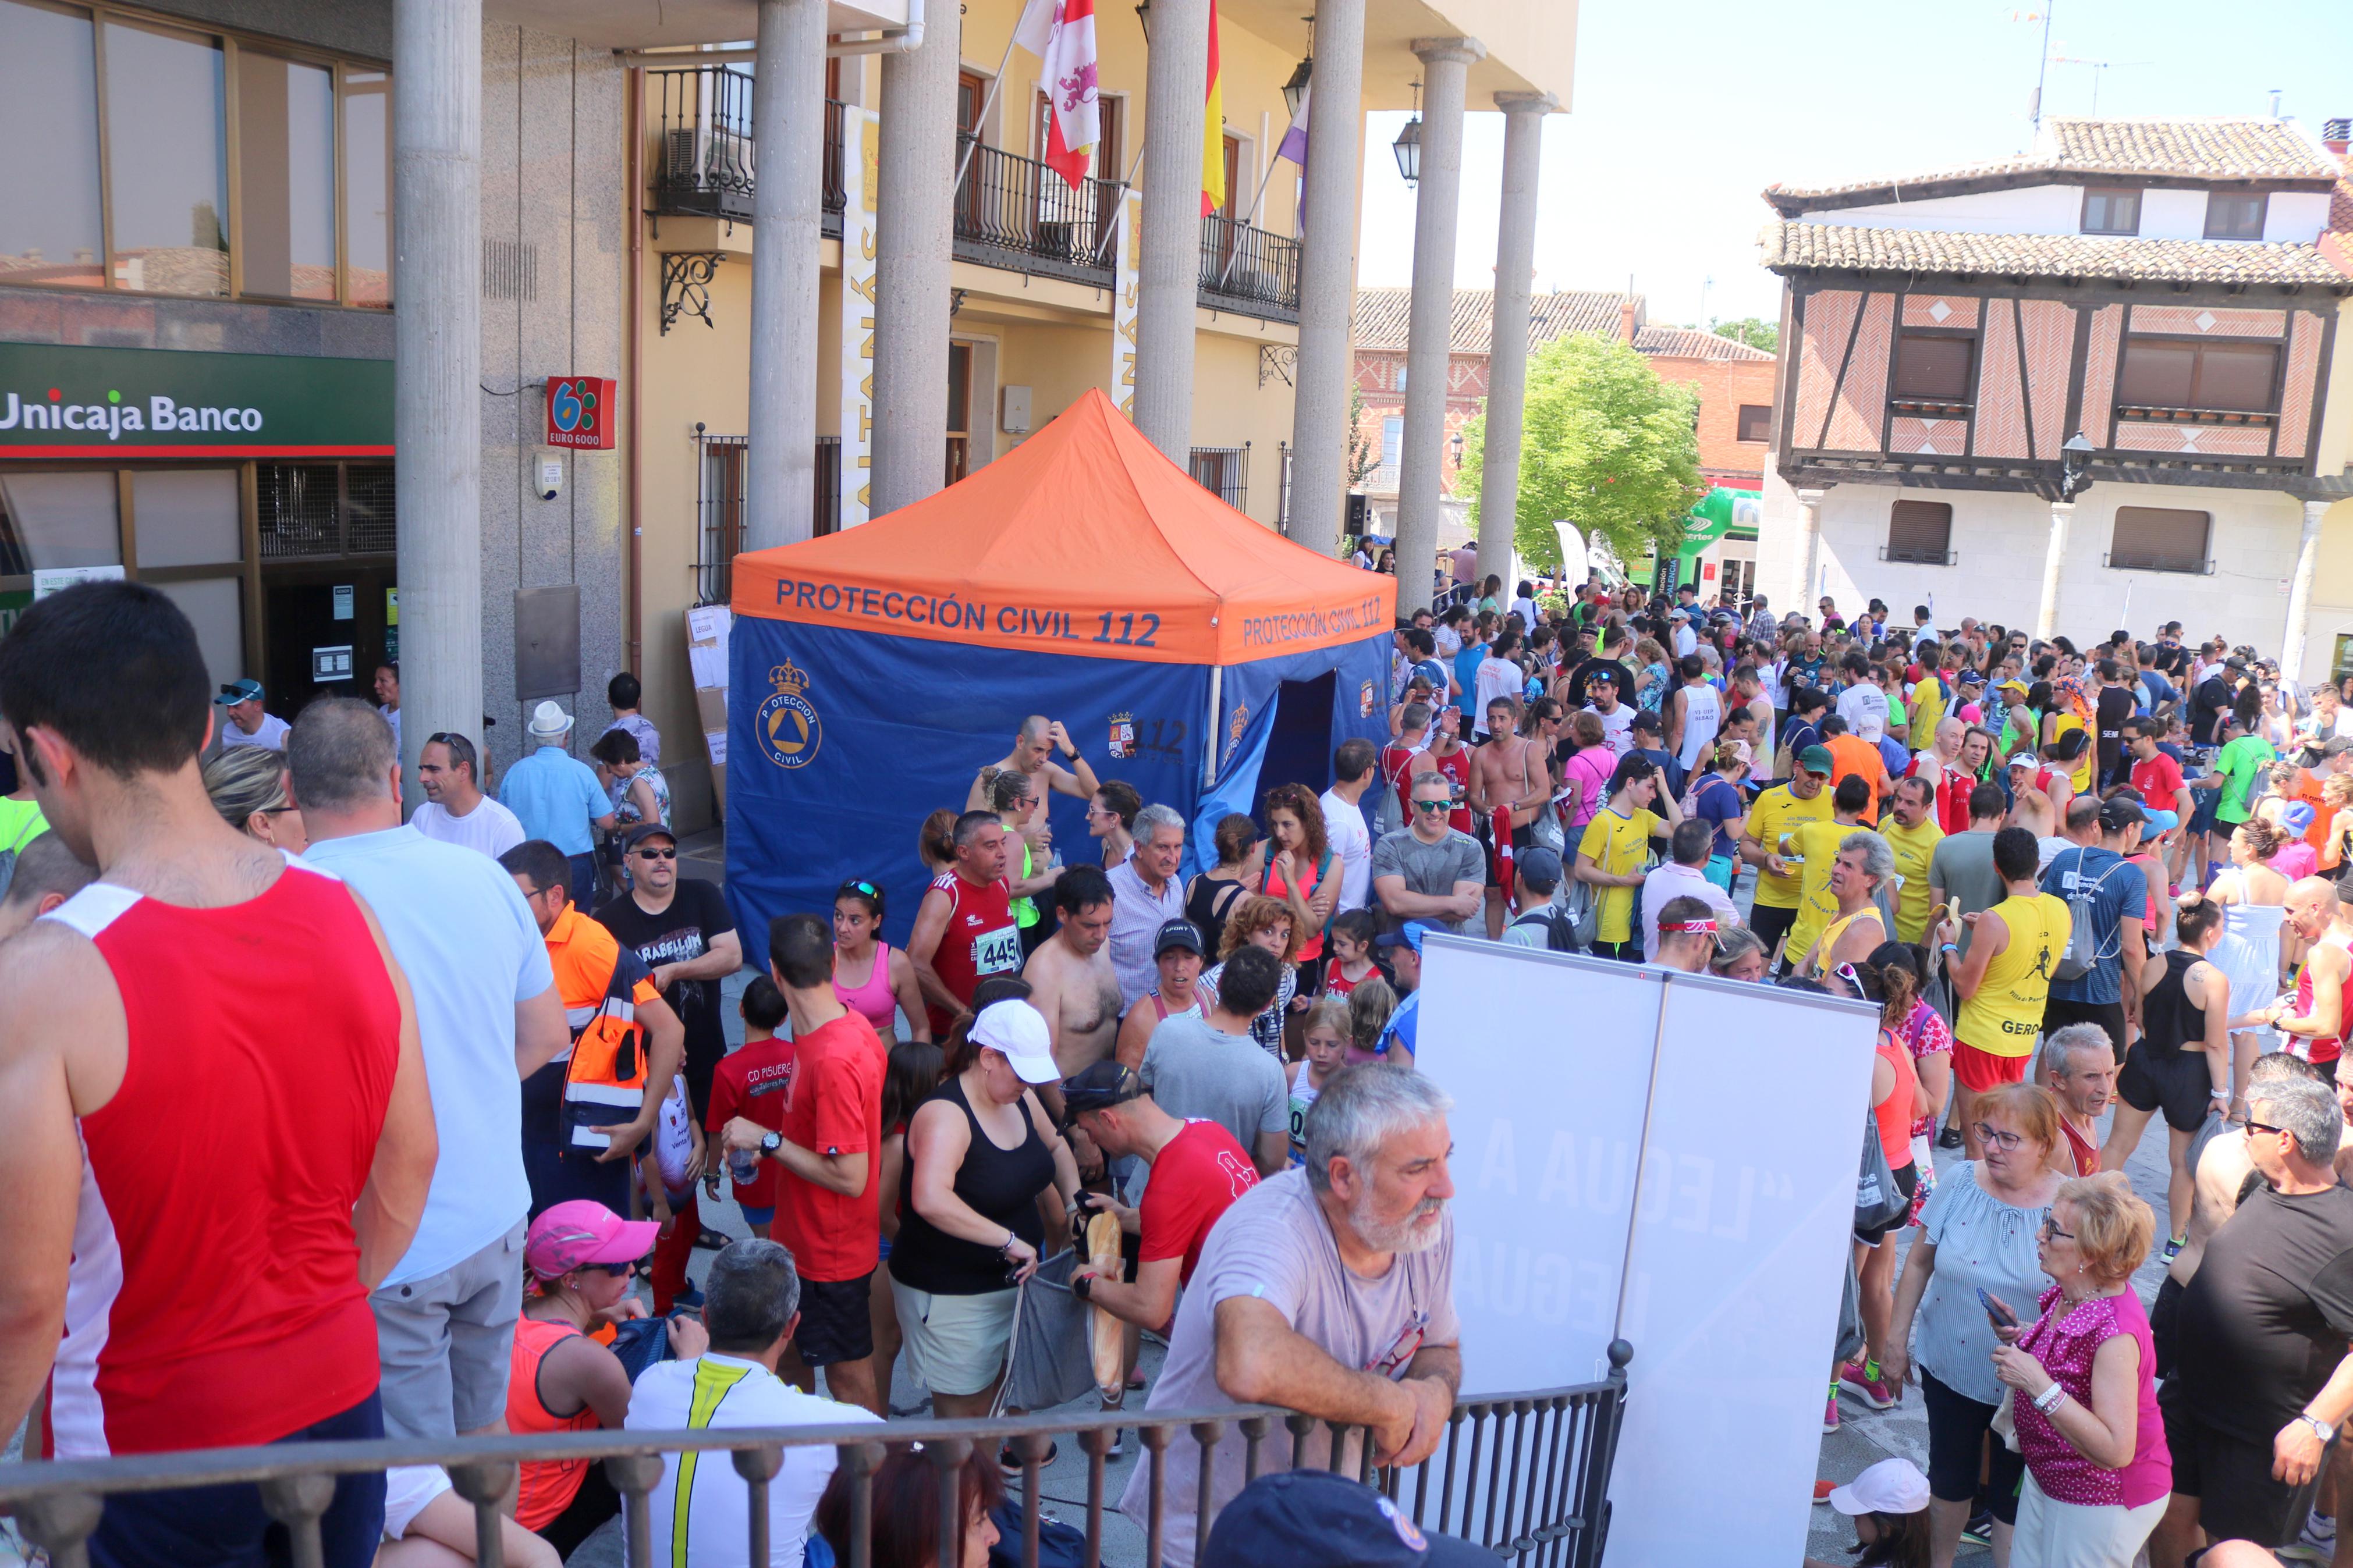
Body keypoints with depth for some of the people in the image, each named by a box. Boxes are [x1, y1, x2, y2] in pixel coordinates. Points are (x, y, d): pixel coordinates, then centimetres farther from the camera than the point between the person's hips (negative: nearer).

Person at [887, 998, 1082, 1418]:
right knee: (966, 1409, 4)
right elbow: (930, 1200, -42)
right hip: (951, 1296, -8)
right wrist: (1009, 1241, -38)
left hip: (1015, 1279, 8)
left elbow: (1055, 1147, 23)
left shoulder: (1020, 1099, 1)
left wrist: (1075, 1204, 7)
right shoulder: (946, 1114, -25)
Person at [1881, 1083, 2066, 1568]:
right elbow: (1919, 1262, 0)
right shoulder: (1961, 1182, -10)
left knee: (2010, 1493, 13)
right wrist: (1897, 1337, 2)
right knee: (1949, 1477, 21)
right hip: (1949, 1366, 3)